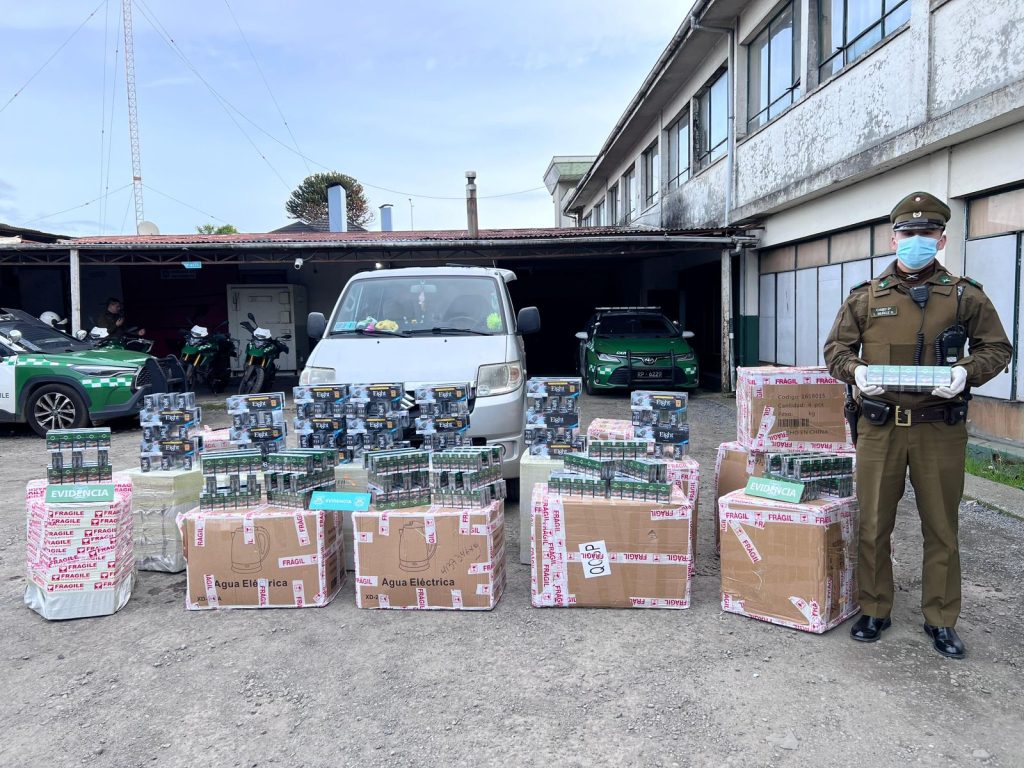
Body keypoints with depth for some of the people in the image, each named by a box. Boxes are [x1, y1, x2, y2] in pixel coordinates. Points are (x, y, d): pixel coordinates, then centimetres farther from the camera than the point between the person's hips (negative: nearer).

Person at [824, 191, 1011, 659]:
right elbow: (836, 348, 11)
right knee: (873, 525, 8)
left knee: (941, 528, 10)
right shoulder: (866, 297, 6)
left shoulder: (964, 296, 4)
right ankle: (874, 611, 24)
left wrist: (967, 371, -13)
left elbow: (996, 348, 7)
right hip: (879, 427, 1)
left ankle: (941, 621, 25)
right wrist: (855, 370, -10)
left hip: (940, 429, 0)